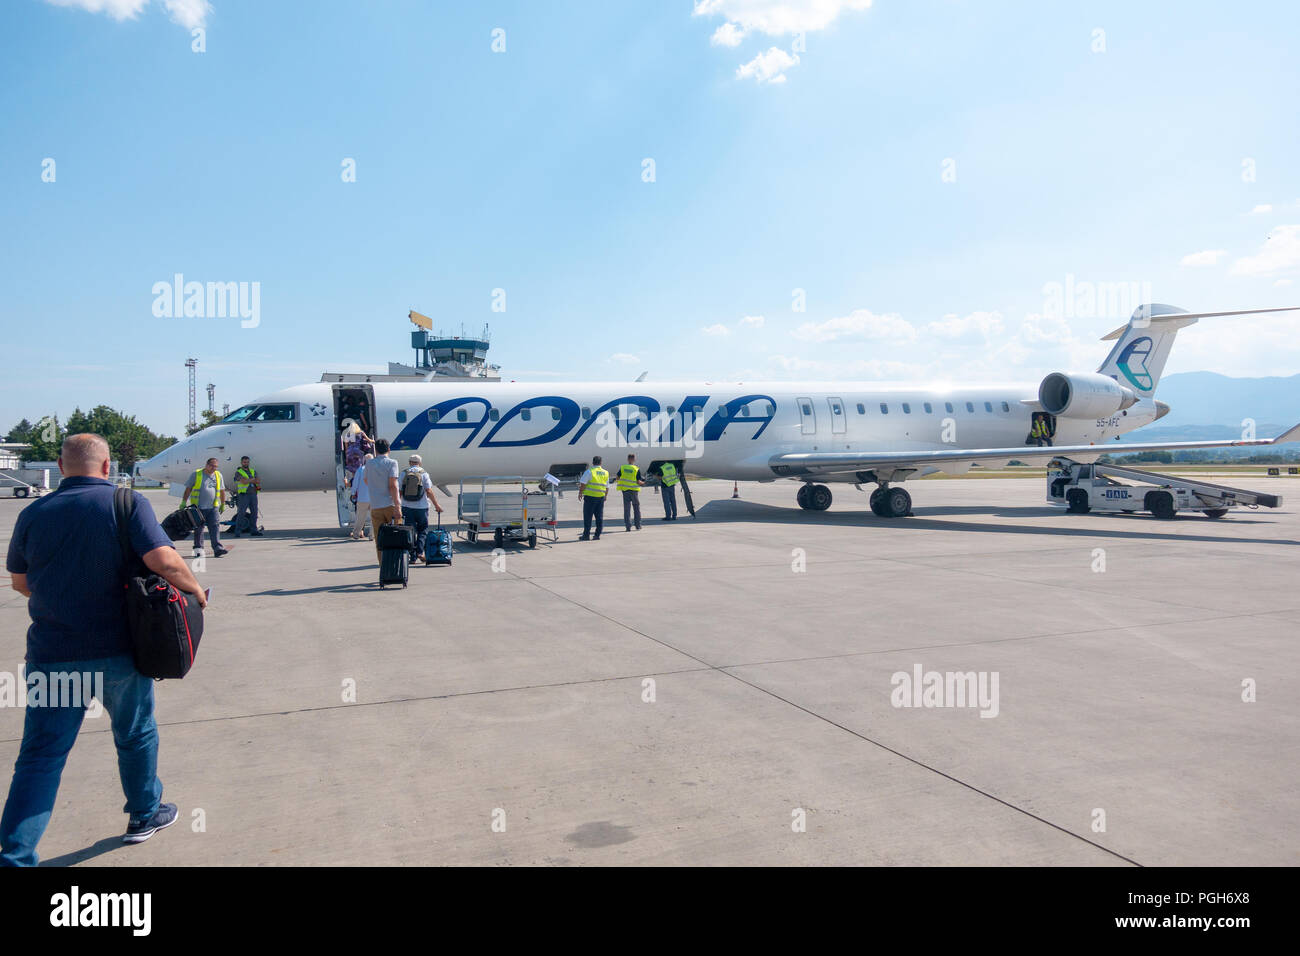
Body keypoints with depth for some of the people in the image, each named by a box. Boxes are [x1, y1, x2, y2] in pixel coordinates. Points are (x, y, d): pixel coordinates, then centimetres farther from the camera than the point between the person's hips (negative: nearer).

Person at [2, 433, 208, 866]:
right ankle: (145, 815, 38)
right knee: (135, 735, 20)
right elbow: (164, 561, -21)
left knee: (39, 757, 6)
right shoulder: (127, 503, -9)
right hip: (118, 652, -2)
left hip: (51, 655, 2)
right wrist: (196, 590, -2)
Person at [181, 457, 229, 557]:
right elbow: (188, 489, 3)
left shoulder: (218, 475, 12)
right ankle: (198, 547, 18)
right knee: (198, 528, 6)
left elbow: (222, 491, 20)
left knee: (215, 527, -8)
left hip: (213, 508, 2)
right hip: (198, 507, -2)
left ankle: (217, 548, -15)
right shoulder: (197, 474, 2)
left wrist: (223, 504, 22)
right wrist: (184, 502, -1)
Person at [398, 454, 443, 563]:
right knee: (423, 530, 13)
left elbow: (399, 491, 4)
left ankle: (413, 556, 4)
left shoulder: (404, 473, 4)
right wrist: (436, 505, 0)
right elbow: (428, 491, -6)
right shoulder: (424, 473, -1)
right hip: (421, 507, -1)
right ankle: (420, 552, -2)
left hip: (407, 507, 2)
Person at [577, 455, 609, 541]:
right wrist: (605, 496, 27)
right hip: (601, 497, 5)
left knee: (588, 516, 0)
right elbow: (607, 487, 16)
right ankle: (597, 535, 9)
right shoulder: (605, 473, 10)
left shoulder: (589, 471, -7)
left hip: (590, 496, -5)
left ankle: (586, 535, 0)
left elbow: (583, 484, -10)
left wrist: (580, 493, 0)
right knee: (599, 517, 9)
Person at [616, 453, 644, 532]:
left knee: (627, 509, 5)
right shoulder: (637, 469, -8)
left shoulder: (622, 468, -1)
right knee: (636, 508, 13)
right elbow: (638, 481, -10)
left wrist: (616, 481, 22)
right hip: (634, 490, -2)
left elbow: (617, 478, -1)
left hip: (625, 490, 2)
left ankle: (628, 526, 0)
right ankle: (638, 526, 17)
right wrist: (643, 483, 11)